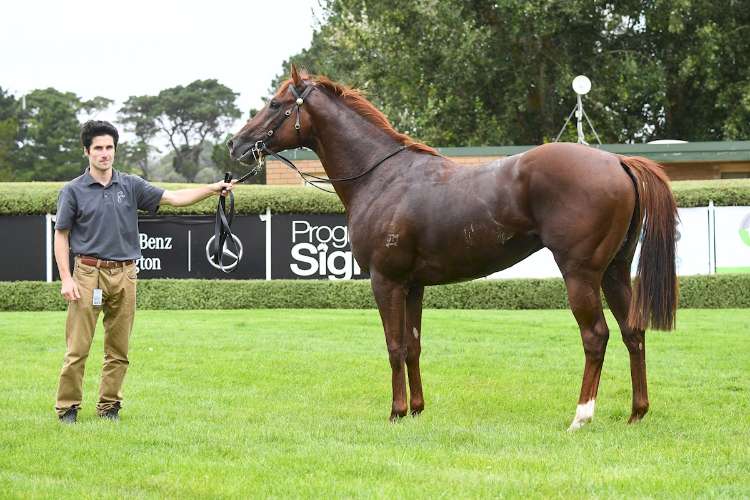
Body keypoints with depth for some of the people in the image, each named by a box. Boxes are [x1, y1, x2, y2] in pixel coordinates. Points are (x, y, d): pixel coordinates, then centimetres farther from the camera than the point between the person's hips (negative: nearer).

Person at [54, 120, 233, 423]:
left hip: (124, 275, 3)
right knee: (77, 349, -5)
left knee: (118, 350, 6)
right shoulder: (73, 191, 1)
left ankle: (109, 406, 15)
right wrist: (66, 279, -8)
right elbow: (61, 236, 1)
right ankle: (68, 407, 2)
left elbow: (172, 198, 5)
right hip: (88, 274, -3)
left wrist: (211, 190, -8)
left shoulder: (131, 186, 8)